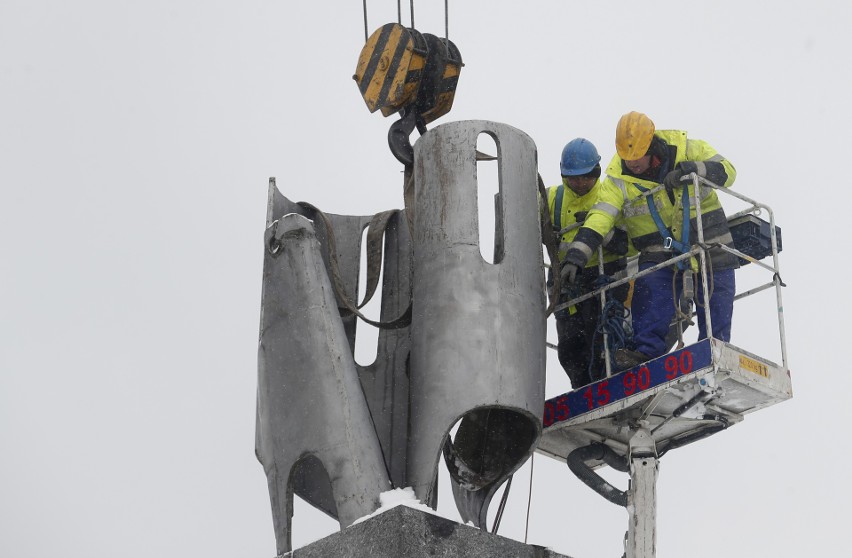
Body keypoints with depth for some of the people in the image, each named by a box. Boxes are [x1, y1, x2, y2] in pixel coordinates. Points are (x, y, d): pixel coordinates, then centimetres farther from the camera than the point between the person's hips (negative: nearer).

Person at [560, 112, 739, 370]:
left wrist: (690, 170, -26)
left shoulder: (684, 149, -11)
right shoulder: (617, 179, -10)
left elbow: (726, 170, -9)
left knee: (716, 311, 1)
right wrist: (575, 256, -31)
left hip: (708, 241, 0)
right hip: (659, 250, 0)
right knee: (650, 298, -23)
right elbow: (598, 219, -18)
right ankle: (647, 351, -22)